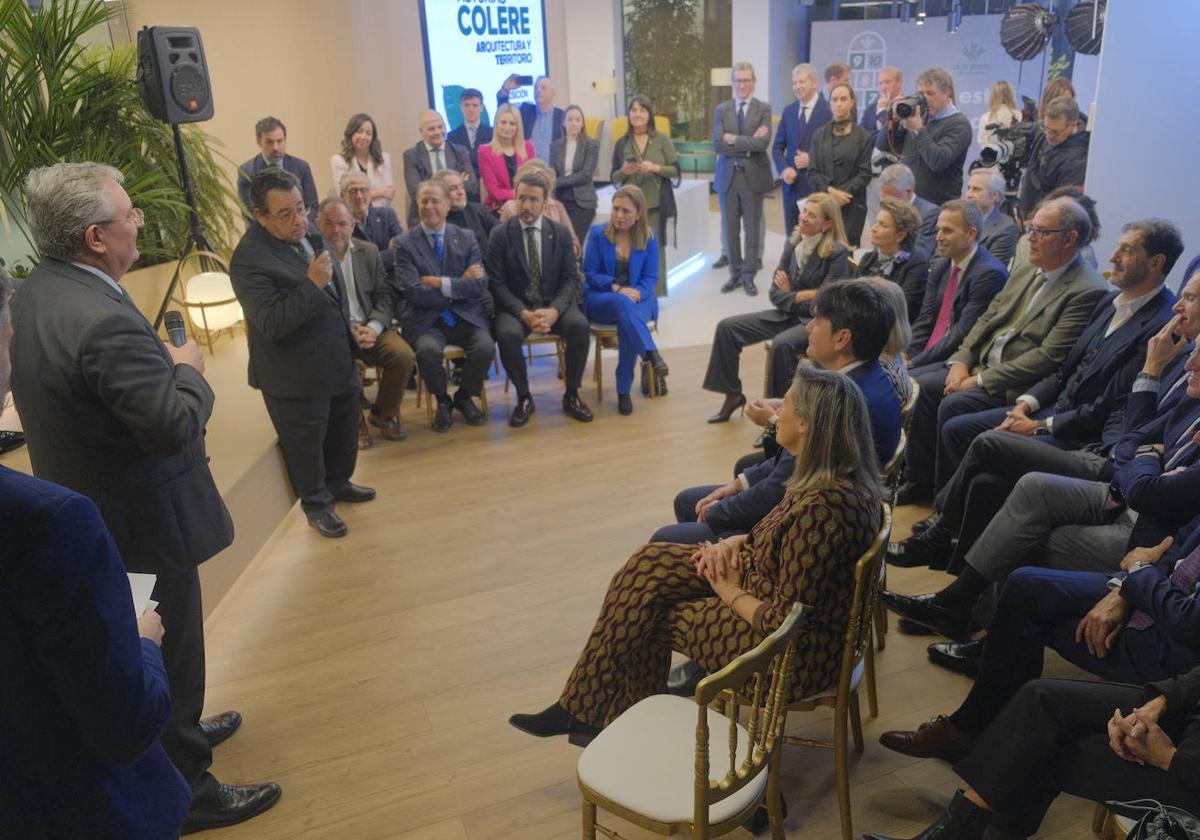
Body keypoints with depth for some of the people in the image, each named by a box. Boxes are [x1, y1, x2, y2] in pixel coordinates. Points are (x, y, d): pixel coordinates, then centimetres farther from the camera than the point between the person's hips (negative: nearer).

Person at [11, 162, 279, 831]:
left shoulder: (34, 293, 0)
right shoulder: (105, 322, -32)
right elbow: (177, 426, -30)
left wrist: (162, 361, 3)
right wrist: (190, 369, -13)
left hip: (85, 511, 10)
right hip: (145, 525, -10)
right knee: (172, 649, 8)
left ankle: (179, 730, 50)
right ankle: (187, 790, 26)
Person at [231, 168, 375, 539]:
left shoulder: (305, 232, 0)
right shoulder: (249, 258, -25)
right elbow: (272, 323, -30)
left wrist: (347, 331, 18)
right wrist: (312, 284, -33)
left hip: (338, 361, 8)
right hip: (297, 376, -8)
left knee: (345, 429, 24)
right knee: (306, 443, 12)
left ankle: (338, 483, 47)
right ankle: (316, 504, 33)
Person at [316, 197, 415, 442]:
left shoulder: (369, 251, 10)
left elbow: (385, 296, 6)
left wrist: (373, 327, -13)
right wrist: (348, 330, -16)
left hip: (370, 326, 3)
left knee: (404, 356, -22)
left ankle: (383, 413, 4)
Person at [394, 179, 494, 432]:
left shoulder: (466, 238, 7)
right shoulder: (405, 243, 0)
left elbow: (480, 285, -3)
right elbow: (415, 292, -12)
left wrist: (441, 283, -13)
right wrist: (461, 284, -9)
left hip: (465, 316, 2)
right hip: (426, 319, -2)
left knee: (485, 346, -27)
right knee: (428, 350, -33)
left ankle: (464, 397, 5)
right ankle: (442, 401, 0)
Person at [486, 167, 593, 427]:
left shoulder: (561, 232, 3)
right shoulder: (500, 234, -2)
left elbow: (570, 278, -1)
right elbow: (497, 283, -6)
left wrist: (554, 310, -19)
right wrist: (524, 313, -21)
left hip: (554, 304, 2)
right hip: (515, 306, -1)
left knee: (580, 326, -29)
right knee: (508, 334, -34)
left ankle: (571, 395, -8)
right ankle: (524, 398, -9)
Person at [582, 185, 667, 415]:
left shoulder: (648, 237, 4)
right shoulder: (597, 233, -2)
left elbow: (651, 278, 3)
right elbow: (590, 274, -3)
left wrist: (637, 292, -20)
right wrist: (616, 288, -19)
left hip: (636, 298, 2)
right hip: (600, 299, -1)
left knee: (627, 321, -35)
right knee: (623, 304, -38)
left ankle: (624, 390, -29)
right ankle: (652, 355, -44)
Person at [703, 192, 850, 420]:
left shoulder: (837, 253, -13)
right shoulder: (793, 243, 4)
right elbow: (775, 293, 3)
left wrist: (792, 295, -7)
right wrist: (803, 296, -13)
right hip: (787, 315, 7)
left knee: (782, 343, -37)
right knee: (727, 327, -4)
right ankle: (733, 395, 7)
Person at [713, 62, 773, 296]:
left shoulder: (763, 109, 0)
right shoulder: (721, 110, 5)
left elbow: (763, 142, -15)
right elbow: (717, 145, -7)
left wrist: (734, 139, -12)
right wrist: (749, 145, -12)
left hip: (753, 176, -2)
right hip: (728, 177, 2)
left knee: (752, 230, 4)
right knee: (731, 230, 8)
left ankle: (749, 276, 14)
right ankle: (735, 273, 21)